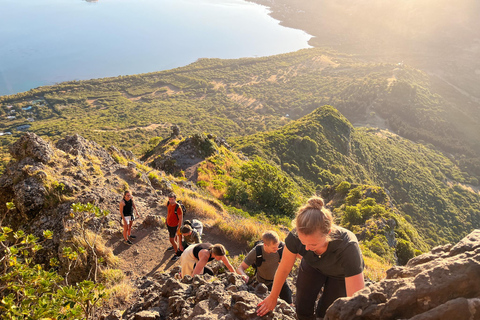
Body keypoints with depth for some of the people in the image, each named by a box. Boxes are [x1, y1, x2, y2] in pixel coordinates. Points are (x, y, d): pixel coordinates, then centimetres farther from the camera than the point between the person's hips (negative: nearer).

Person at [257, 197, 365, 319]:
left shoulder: (348, 247, -45)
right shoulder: (295, 236, -36)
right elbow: (284, 268, -17)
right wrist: (273, 298, -2)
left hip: (341, 273, -2)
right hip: (312, 265, 2)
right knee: (302, 308, 3)